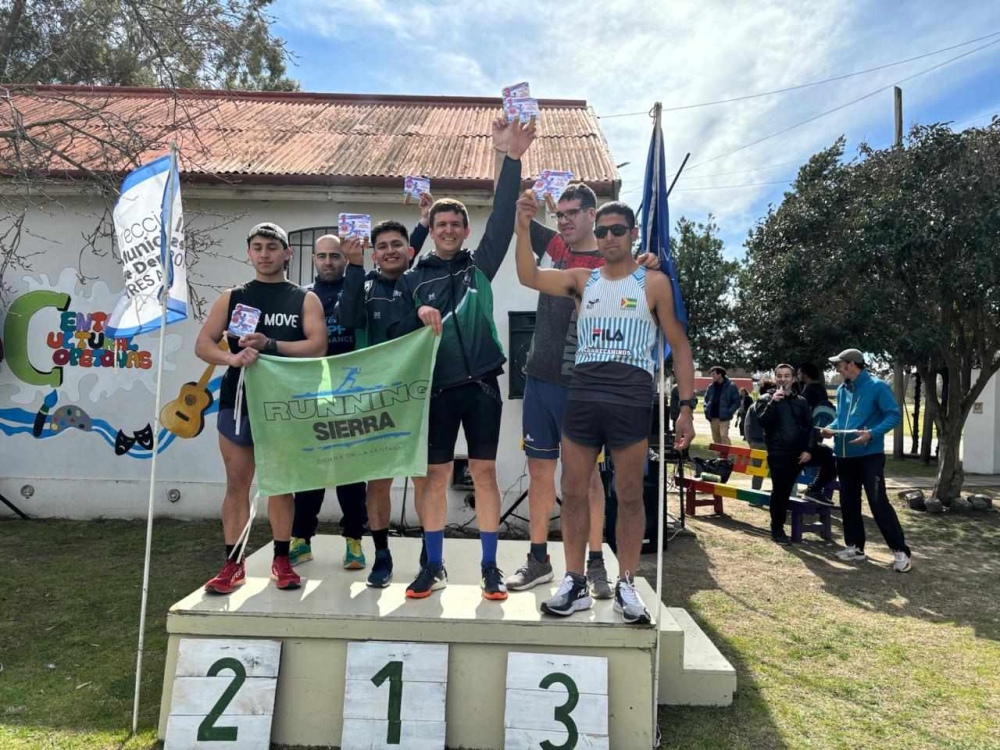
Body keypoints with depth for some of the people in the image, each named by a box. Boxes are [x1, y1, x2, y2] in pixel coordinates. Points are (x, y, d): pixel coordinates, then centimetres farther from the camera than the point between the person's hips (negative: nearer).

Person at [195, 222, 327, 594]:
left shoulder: (305, 299, 5)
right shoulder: (232, 297, 10)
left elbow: (318, 345, -9)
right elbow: (203, 344, 3)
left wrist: (271, 345, -20)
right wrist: (232, 358, -18)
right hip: (238, 399, 2)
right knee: (237, 484, 4)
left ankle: (281, 560, 16)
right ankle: (233, 564, 12)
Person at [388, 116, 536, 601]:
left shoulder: (480, 266, 8)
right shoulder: (413, 279, 9)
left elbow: (503, 217, -3)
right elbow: (398, 335, 3)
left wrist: (512, 158, -13)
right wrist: (419, 316, -18)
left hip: (481, 384, 0)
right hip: (438, 387, 1)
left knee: (484, 473, 3)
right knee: (436, 476, 5)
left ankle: (490, 567, 14)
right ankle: (434, 566, 19)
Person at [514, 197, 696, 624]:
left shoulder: (654, 283, 7)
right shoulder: (582, 281, 15)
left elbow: (679, 345, 6)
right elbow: (528, 277, 2)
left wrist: (686, 406, -1)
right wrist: (524, 228, -10)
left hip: (631, 397, -3)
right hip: (583, 394, 3)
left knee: (629, 497, 4)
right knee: (573, 492, 4)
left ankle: (626, 586, 17)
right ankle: (575, 584, 16)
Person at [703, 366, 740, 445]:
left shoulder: (731, 386, -5)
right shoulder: (711, 386, 10)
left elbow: (737, 402, -3)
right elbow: (706, 398, 22)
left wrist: (729, 412, -12)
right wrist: (707, 409, 7)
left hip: (724, 417, -6)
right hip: (713, 417, 6)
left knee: (724, 436, -18)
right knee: (716, 438, 11)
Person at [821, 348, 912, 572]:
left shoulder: (877, 387, -10)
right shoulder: (842, 390, 11)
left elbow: (894, 415, -13)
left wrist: (872, 433, -25)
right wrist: (831, 428, 0)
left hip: (869, 454, -7)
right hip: (844, 455, 7)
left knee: (878, 502, -9)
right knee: (848, 502, 12)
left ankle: (900, 551, -1)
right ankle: (855, 546, 22)